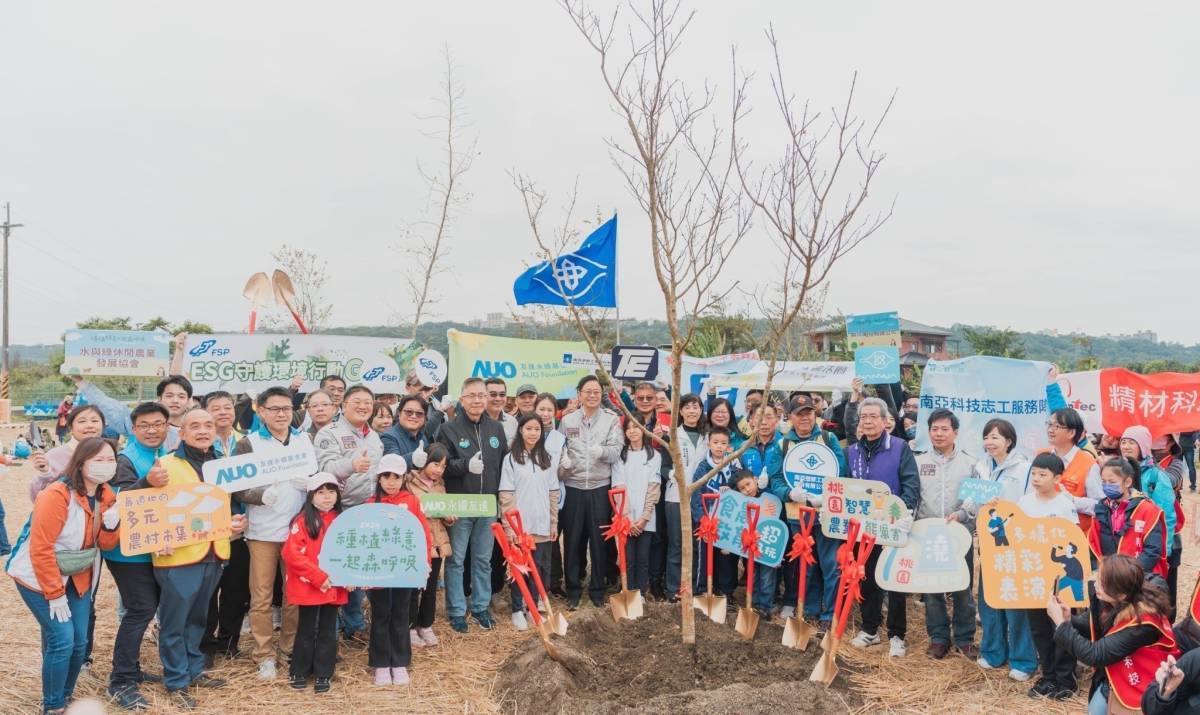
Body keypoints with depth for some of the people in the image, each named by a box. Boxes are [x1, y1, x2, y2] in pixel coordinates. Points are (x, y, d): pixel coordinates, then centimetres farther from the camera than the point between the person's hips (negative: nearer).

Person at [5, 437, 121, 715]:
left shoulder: (106, 495, -2)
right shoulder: (57, 495, -25)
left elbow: (106, 544, 4)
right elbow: (40, 549, -23)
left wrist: (111, 527, -19)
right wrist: (54, 594, -19)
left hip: (77, 577, 7)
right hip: (38, 577, -7)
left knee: (80, 642, 6)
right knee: (62, 640, -12)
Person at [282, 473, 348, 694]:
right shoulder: (303, 520, -9)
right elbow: (291, 554, -17)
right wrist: (319, 577, -18)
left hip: (334, 587, 4)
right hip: (309, 586, -4)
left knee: (328, 631, 11)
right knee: (306, 630, 8)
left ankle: (322, 674, 21)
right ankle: (299, 672, 24)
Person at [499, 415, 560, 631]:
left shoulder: (546, 459, 8)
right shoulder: (511, 459, -4)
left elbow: (553, 493, 10)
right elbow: (506, 496, -7)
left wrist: (554, 523, 6)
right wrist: (509, 526, -11)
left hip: (542, 526, 3)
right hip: (520, 525, -3)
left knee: (540, 568, 8)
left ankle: (532, 607, 22)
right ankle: (518, 610, 16)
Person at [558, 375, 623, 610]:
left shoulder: (611, 420, 2)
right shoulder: (567, 420, 7)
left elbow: (617, 451, -9)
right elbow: (558, 450, 7)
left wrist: (602, 451, -30)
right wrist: (561, 463, -14)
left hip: (600, 488, -1)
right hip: (573, 487, 1)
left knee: (599, 541, 5)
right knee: (573, 540, 5)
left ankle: (597, 590, 19)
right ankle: (573, 591, 17)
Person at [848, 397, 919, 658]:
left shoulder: (900, 448, -7)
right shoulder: (852, 451, 8)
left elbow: (911, 485, -14)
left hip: (893, 527, -4)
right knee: (866, 577, 12)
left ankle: (896, 635, 14)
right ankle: (870, 629, 25)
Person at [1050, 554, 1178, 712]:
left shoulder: (1142, 622, -32)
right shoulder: (1118, 603, -11)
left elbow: (1093, 654, -31)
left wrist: (1061, 622, -26)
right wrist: (1069, 621, -21)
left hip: (1139, 686, -6)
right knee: (1095, 709, 9)